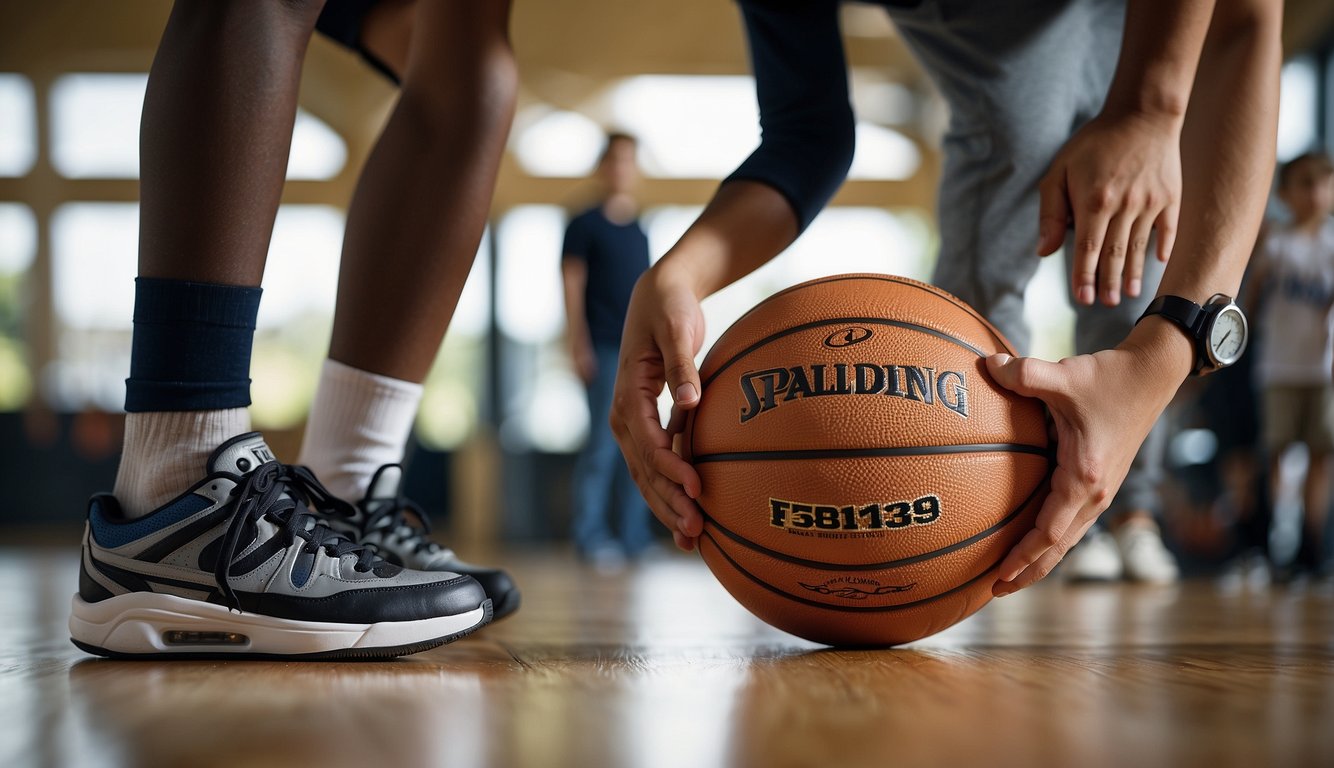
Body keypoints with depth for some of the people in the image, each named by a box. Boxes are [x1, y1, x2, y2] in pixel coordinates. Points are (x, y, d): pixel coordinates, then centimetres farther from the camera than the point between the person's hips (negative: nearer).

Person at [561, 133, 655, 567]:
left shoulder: (641, 232, 16)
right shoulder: (585, 226, 1)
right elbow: (572, 288, -3)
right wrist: (578, 347, -10)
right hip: (605, 350, -5)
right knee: (604, 443, -9)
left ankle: (636, 538, 9)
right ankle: (590, 537, -3)